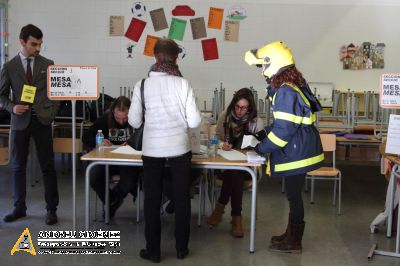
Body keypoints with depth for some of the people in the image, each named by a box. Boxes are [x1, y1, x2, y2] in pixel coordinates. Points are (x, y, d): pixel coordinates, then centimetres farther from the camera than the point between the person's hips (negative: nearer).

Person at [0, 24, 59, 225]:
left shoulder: (48, 64, 5)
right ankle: (19, 208, 21)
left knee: (47, 166, 1)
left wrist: (52, 113, -2)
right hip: (20, 121, 1)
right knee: (18, 166, 8)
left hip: (42, 120, -1)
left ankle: (51, 209, 10)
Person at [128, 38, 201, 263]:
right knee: (182, 198, 14)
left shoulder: (143, 85, -6)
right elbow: (194, 121, -9)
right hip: (179, 148, 0)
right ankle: (182, 248, 24)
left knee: (152, 200, 12)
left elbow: (134, 121, -4)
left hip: (152, 149, 0)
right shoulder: (183, 84, -9)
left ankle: (153, 250, 19)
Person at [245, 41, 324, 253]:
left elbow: (284, 129, -24)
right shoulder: (292, 85, 10)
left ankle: (293, 243, 16)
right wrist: (265, 133, 10)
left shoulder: (286, 91, -22)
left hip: (297, 153, -10)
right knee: (293, 194, 19)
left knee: (294, 196, 3)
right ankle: (291, 234, 32)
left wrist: (262, 148, -13)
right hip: (298, 150, 10)